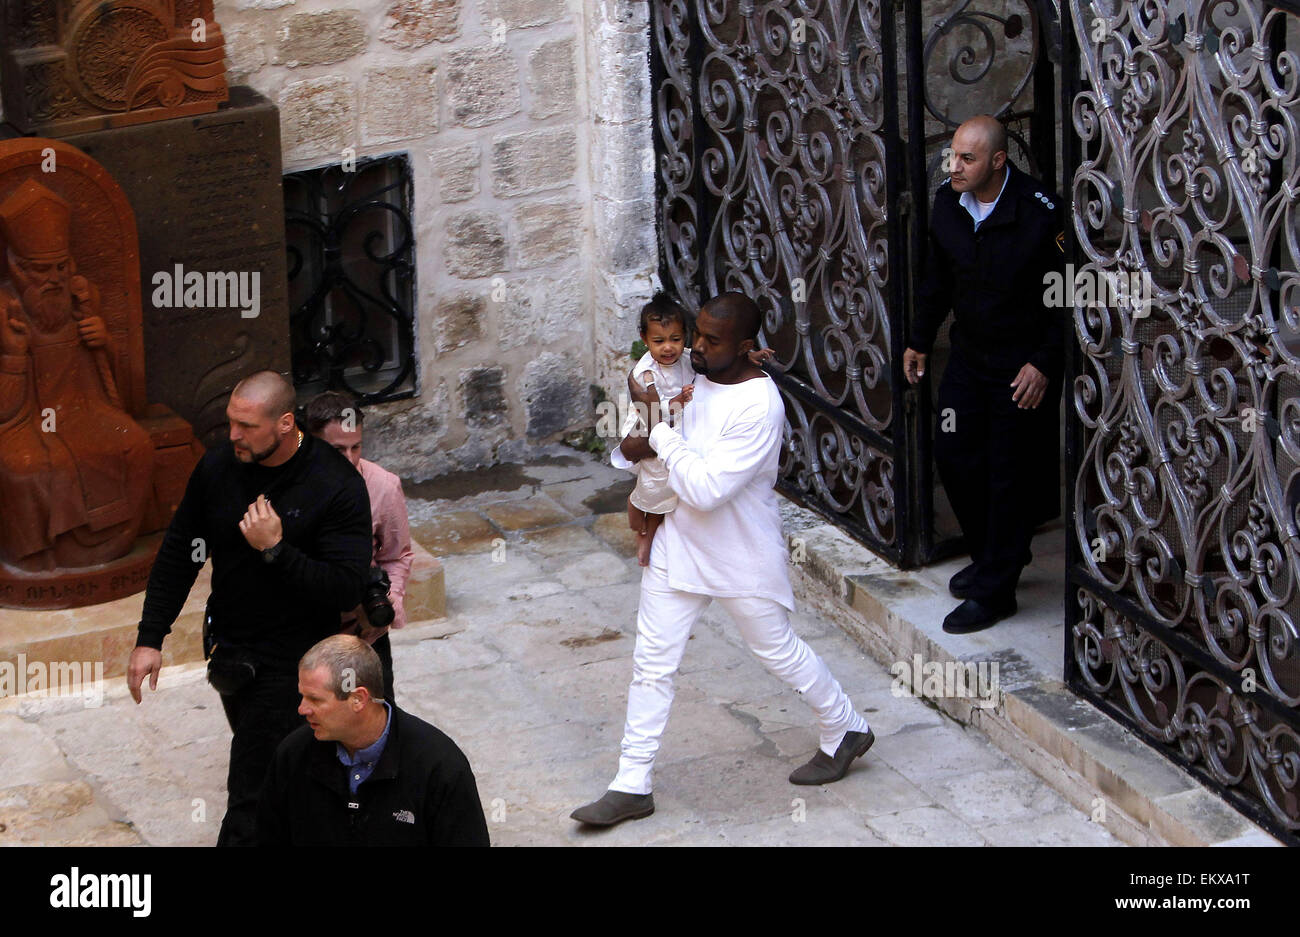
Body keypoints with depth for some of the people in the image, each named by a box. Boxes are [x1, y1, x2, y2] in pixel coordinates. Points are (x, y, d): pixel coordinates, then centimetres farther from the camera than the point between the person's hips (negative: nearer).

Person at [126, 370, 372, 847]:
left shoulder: (339, 486, -19)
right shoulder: (218, 466, -4)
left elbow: (346, 590, -22)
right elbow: (177, 554, 7)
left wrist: (275, 550, -30)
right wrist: (149, 638, 3)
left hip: (290, 659, -6)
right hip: (226, 646, 6)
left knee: (252, 795, -9)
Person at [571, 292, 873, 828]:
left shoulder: (758, 406, -27)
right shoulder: (687, 370, -4)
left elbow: (707, 489, -31)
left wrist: (659, 436, -23)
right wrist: (629, 451, 1)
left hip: (742, 558, -7)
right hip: (678, 546, 7)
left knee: (779, 651, 13)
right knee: (651, 663, 7)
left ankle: (846, 732, 39)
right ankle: (631, 787, 15)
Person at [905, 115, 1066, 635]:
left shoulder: (1041, 211, -22)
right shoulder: (947, 202, -3)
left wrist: (1044, 363, -16)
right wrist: (920, 340, 18)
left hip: (1023, 367, -6)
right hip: (968, 357, 6)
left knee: (1008, 475, 1)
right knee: (954, 456, 10)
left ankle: (994, 589, 12)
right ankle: (991, 554, 33)